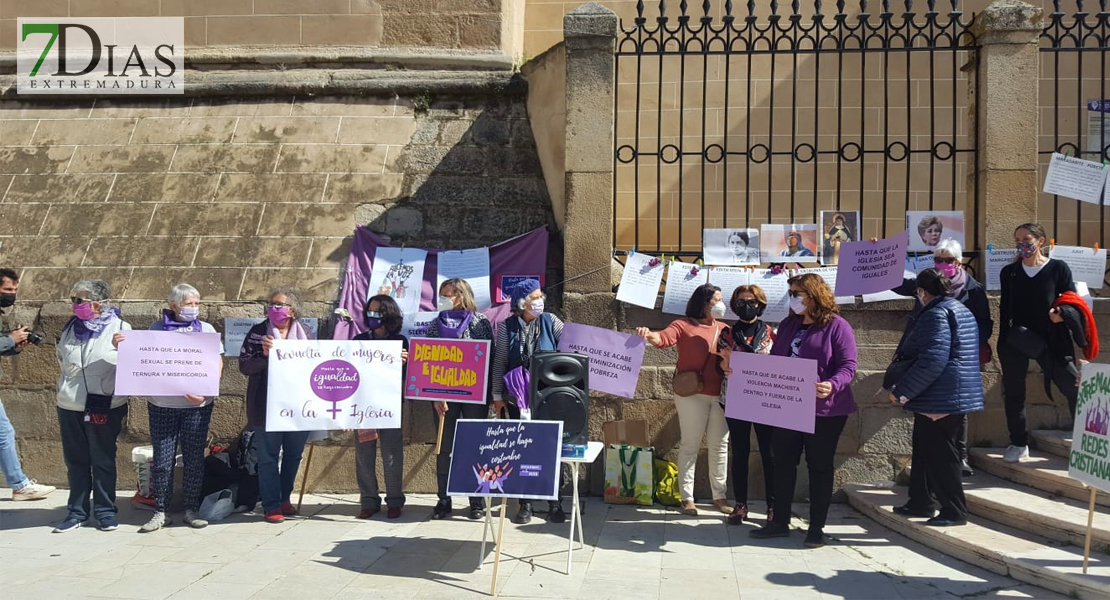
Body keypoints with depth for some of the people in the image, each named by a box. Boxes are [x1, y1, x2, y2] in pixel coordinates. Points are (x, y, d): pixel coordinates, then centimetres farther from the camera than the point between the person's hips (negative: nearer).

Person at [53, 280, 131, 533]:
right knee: (75, 461, 12)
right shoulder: (71, 328, 8)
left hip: (104, 406, -5)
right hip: (69, 406, 5)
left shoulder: (119, 328, -7)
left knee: (103, 461, 5)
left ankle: (105, 511, 15)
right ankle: (77, 511, 22)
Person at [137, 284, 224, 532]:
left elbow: (217, 365, 5)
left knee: (194, 458, 5)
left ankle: (192, 510, 15)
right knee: (162, 460, 2)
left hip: (197, 404, 0)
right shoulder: (157, 328, 6)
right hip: (162, 404, 0)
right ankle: (161, 512, 13)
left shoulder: (206, 329, 7)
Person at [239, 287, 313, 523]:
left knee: (293, 454, 13)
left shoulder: (303, 334, 6)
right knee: (268, 457, 2)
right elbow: (244, 366, -5)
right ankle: (271, 506, 11)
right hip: (267, 406, -3)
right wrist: (264, 355, -21)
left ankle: (284, 498, 31)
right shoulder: (258, 332, -1)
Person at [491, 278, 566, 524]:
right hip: (518, 398, 0)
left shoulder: (550, 321, 1)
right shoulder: (507, 327, 0)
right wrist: (497, 395, 0)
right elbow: (499, 363, 2)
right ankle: (525, 504, 16)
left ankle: (555, 502, 15)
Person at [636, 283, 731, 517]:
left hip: (720, 395, 5)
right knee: (690, 445, 2)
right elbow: (665, 338, -19)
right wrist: (649, 335, -41)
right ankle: (687, 497, 9)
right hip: (692, 393, -5)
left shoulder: (724, 329, 13)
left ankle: (719, 495, 23)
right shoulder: (683, 325, -2)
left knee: (720, 445, 11)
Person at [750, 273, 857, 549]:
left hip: (824, 409, -6)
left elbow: (848, 366, -14)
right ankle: (780, 521, 18)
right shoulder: (788, 325, 12)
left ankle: (816, 527, 13)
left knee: (819, 465, 4)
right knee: (783, 462, 8)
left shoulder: (837, 326, -8)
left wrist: (832, 385, -32)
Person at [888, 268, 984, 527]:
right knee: (925, 452, 18)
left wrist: (901, 391, -18)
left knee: (940, 456, -2)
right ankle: (921, 503, 27)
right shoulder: (961, 310, 16)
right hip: (958, 396, 11)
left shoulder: (937, 314, -16)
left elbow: (932, 361, -25)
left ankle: (954, 511, 6)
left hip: (940, 398, -11)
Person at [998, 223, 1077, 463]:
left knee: (1072, 387, -6)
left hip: (1049, 340, -2)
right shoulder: (1009, 272, 7)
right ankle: (1019, 444, 19)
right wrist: (1002, 343, 2)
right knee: (1013, 392, 7)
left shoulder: (1058, 268, 0)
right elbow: (1005, 309, 8)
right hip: (1015, 341, 3)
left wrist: (1062, 314, -20)